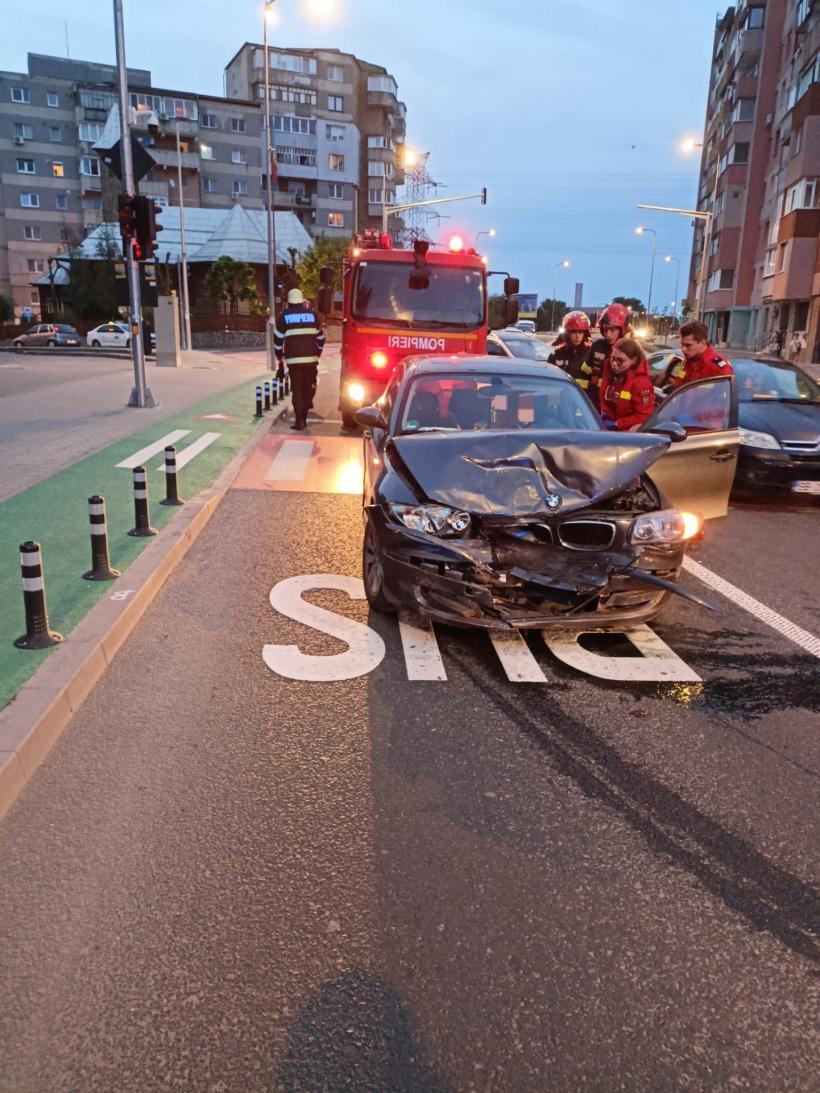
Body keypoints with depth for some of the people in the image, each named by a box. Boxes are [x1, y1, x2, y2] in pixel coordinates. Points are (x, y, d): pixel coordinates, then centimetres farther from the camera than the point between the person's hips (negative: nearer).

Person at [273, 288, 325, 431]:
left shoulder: (284, 316, 2)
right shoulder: (312, 314, 8)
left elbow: (278, 339, 4)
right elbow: (320, 337, 14)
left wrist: (280, 358, 15)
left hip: (294, 359, -2)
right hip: (311, 359, 2)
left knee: (297, 389, 1)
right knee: (309, 387, 13)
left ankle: (299, 420, -6)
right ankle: (303, 418, 17)